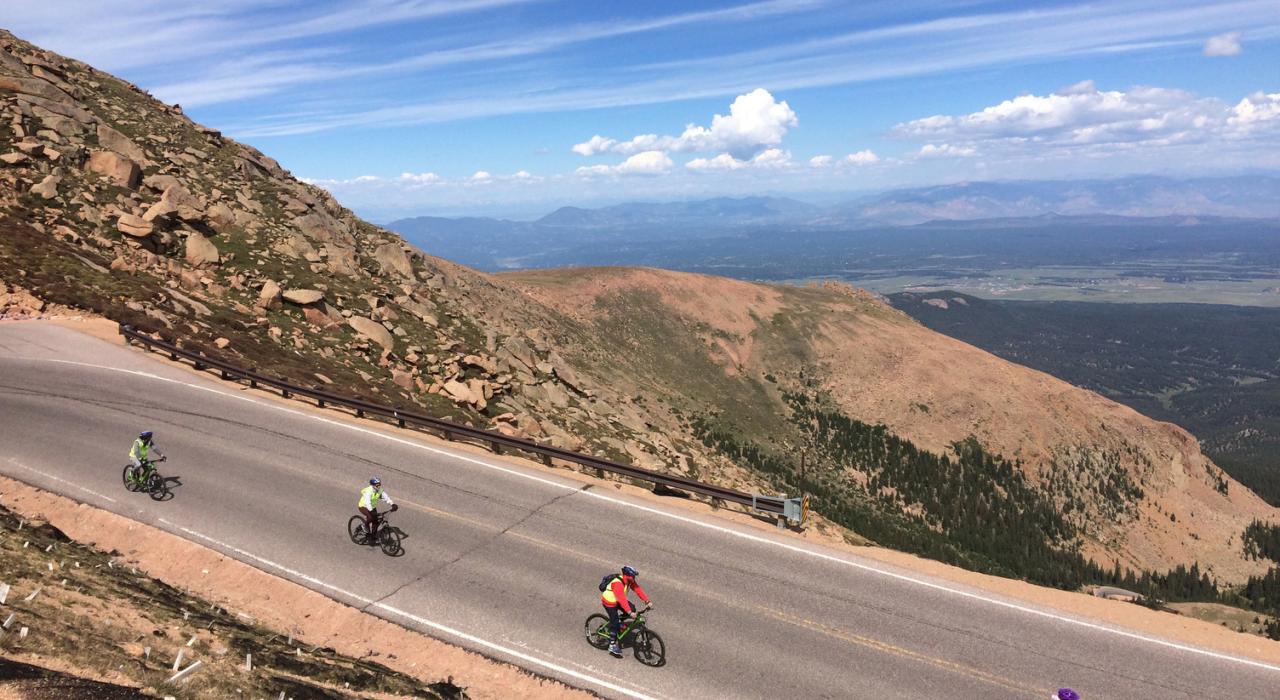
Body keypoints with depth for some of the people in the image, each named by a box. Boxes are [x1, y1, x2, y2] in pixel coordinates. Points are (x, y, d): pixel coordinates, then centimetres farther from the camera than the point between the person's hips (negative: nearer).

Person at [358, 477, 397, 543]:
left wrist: (393, 504, -37)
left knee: (375, 522, 0)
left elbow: (386, 497, -21)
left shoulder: (380, 491, -14)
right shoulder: (368, 492, -31)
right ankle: (366, 526, -1)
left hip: (372, 507, 6)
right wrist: (371, 511, -57)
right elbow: (368, 502, -43)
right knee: (370, 517, -32)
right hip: (364, 506, -6)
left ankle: (373, 537, 18)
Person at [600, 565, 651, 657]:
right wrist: (629, 612, -44)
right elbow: (621, 599, -40)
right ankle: (612, 646, 1)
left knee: (632, 608, -8)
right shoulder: (617, 584, -35)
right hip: (609, 602, -8)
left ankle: (619, 619, 14)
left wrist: (647, 601, -15)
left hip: (617, 601, 8)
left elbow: (638, 589, -8)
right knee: (615, 623, -9)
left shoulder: (629, 580, -9)